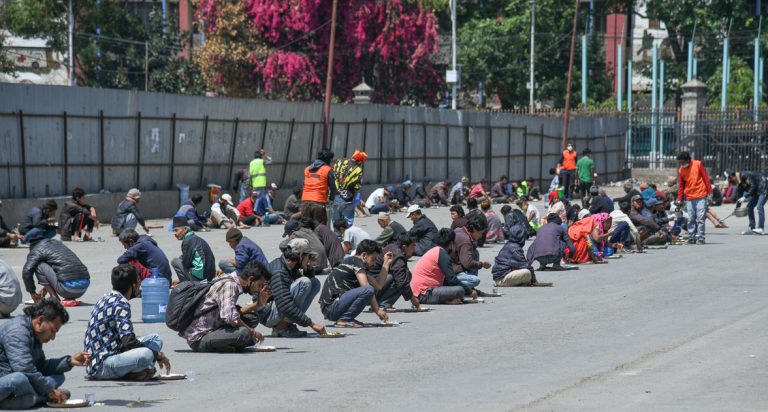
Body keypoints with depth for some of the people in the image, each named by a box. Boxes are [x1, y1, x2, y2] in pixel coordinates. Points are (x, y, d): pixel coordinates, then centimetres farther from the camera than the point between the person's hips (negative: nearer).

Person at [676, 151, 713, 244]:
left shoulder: (698, 164, 0)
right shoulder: (681, 170, 9)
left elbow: (706, 178, 1)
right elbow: (681, 186, 14)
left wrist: (710, 193, -4)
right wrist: (679, 200, 10)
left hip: (701, 196, -3)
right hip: (689, 198, 3)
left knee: (701, 218, -7)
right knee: (691, 219, 1)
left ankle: (700, 237, -5)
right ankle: (692, 237, 7)